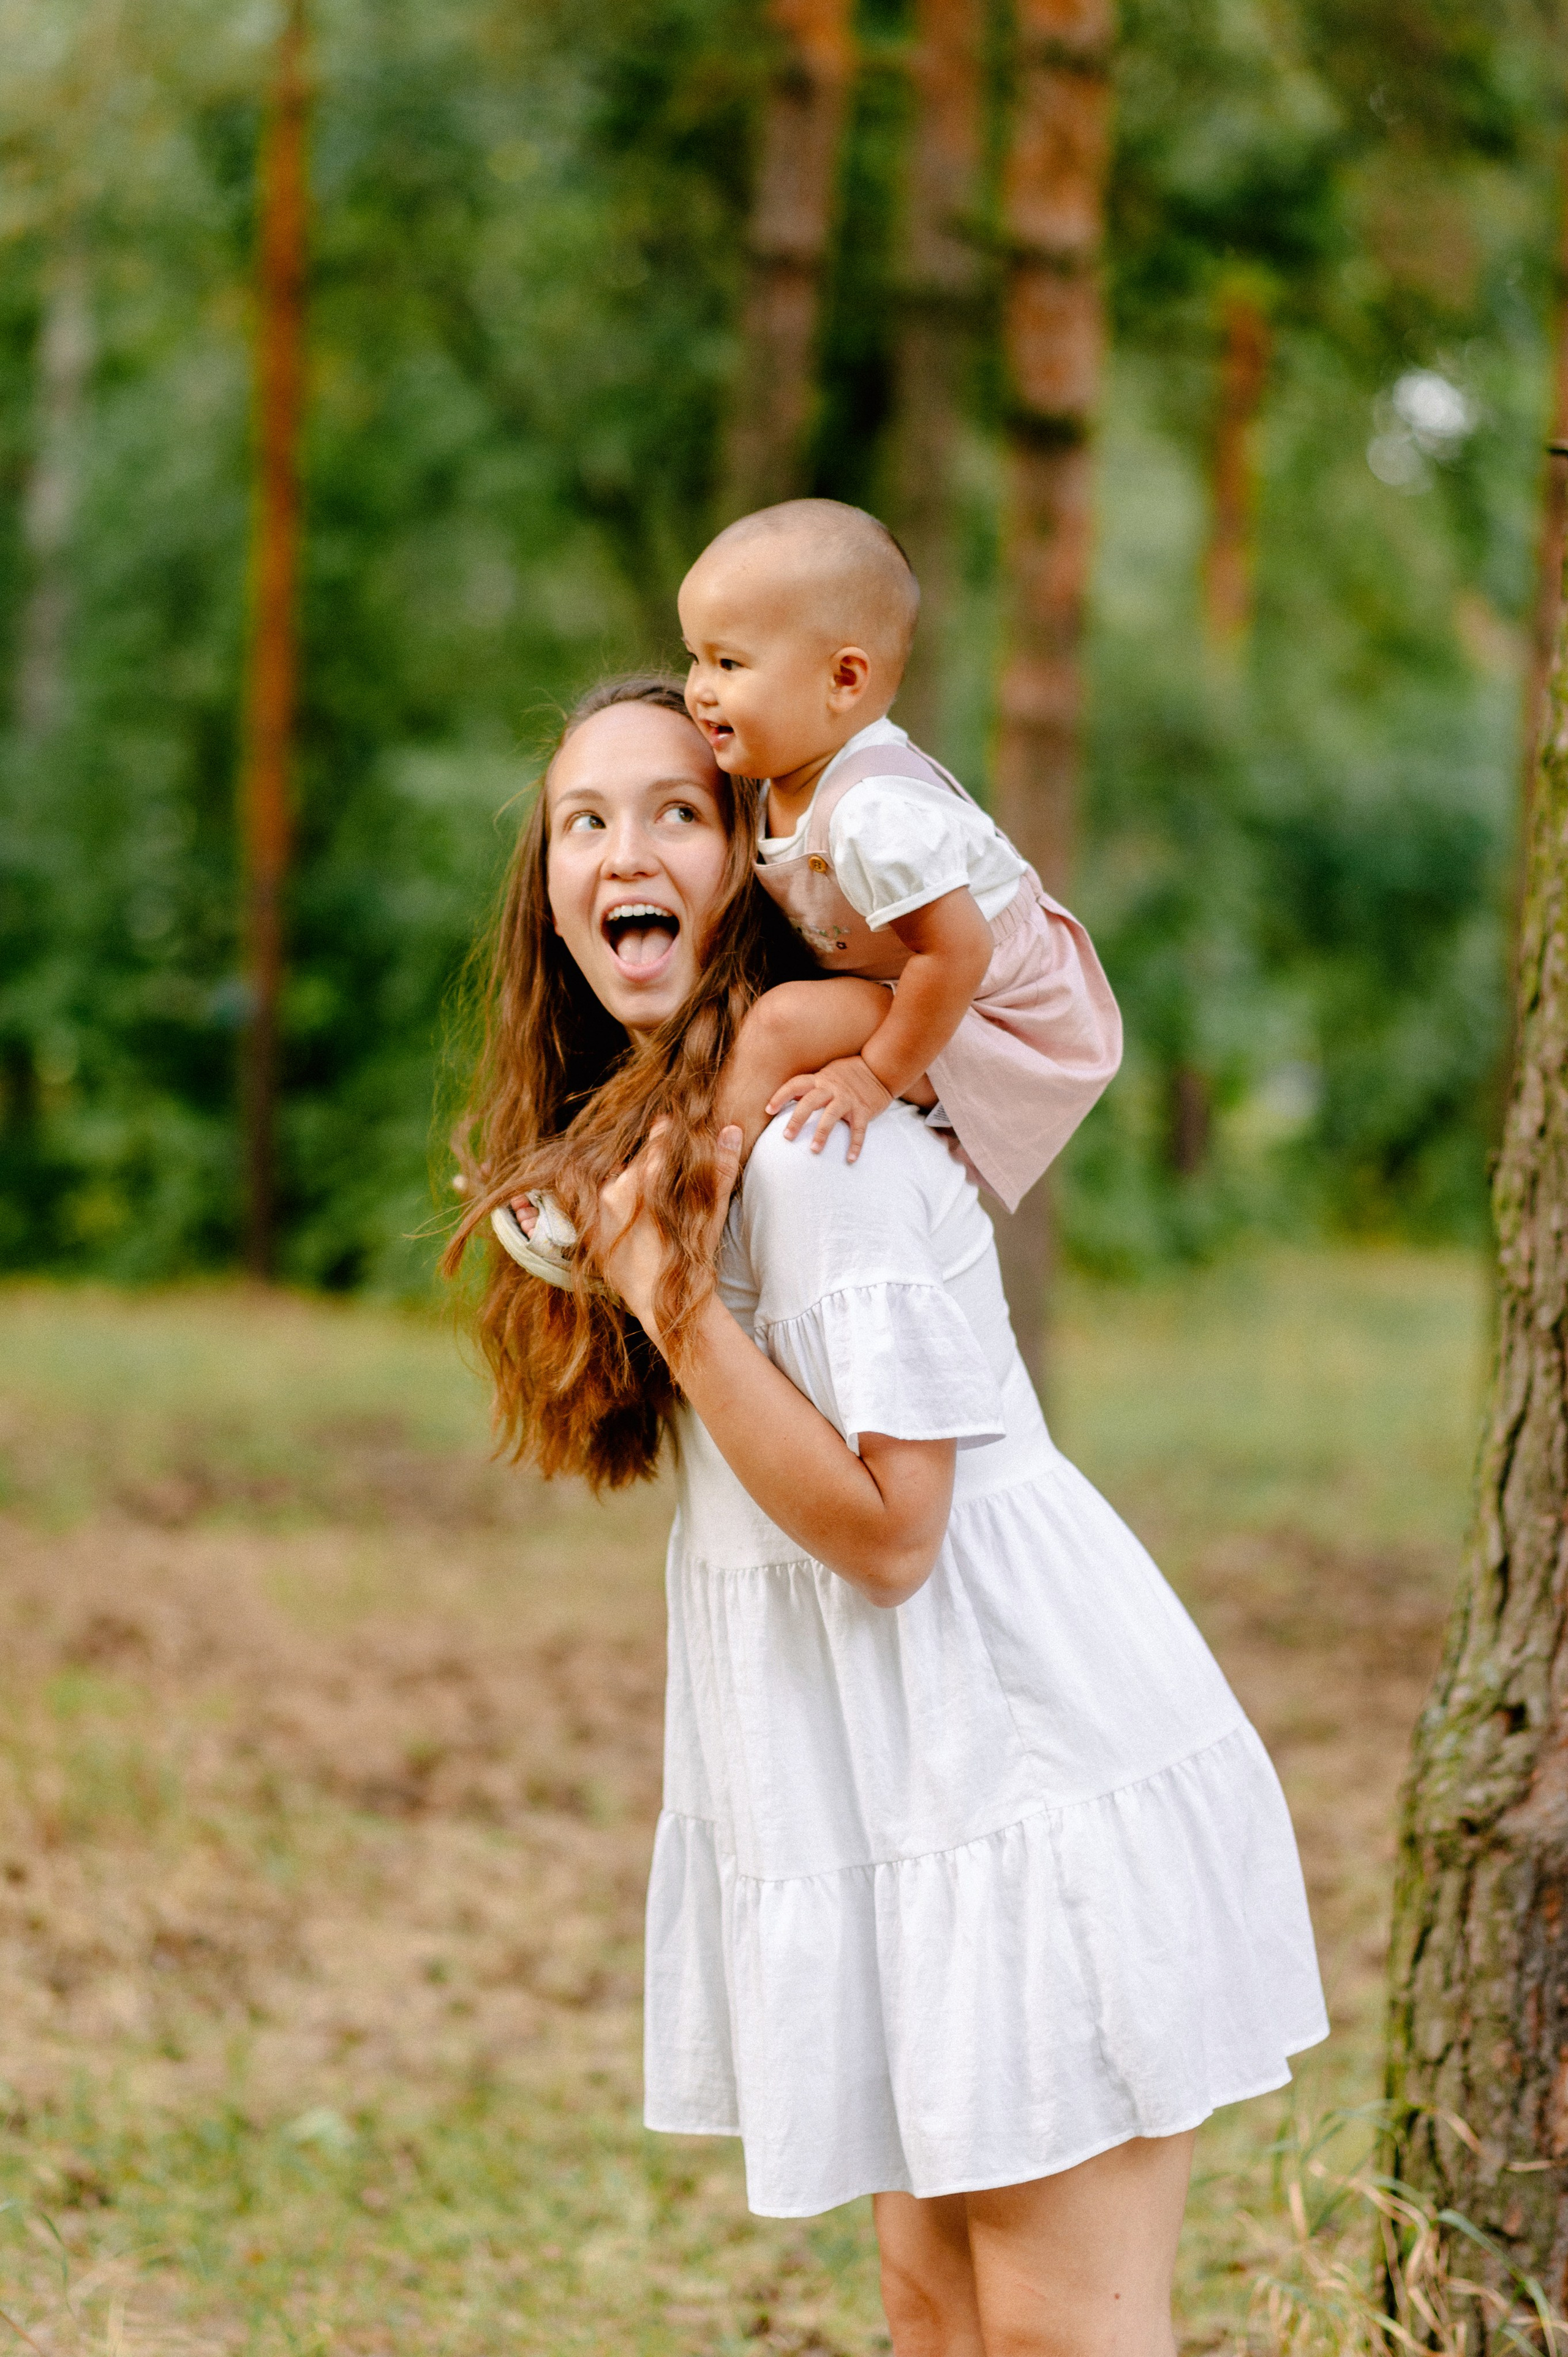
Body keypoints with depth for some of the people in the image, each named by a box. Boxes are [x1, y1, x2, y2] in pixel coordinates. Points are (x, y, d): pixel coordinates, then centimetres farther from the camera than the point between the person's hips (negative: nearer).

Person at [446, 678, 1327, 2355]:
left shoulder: (820, 1135, -19)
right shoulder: (635, 1127, 10)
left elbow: (887, 1528, -20)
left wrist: (672, 1301, -23)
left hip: (1030, 1763, -9)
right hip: (902, 1785, 9)